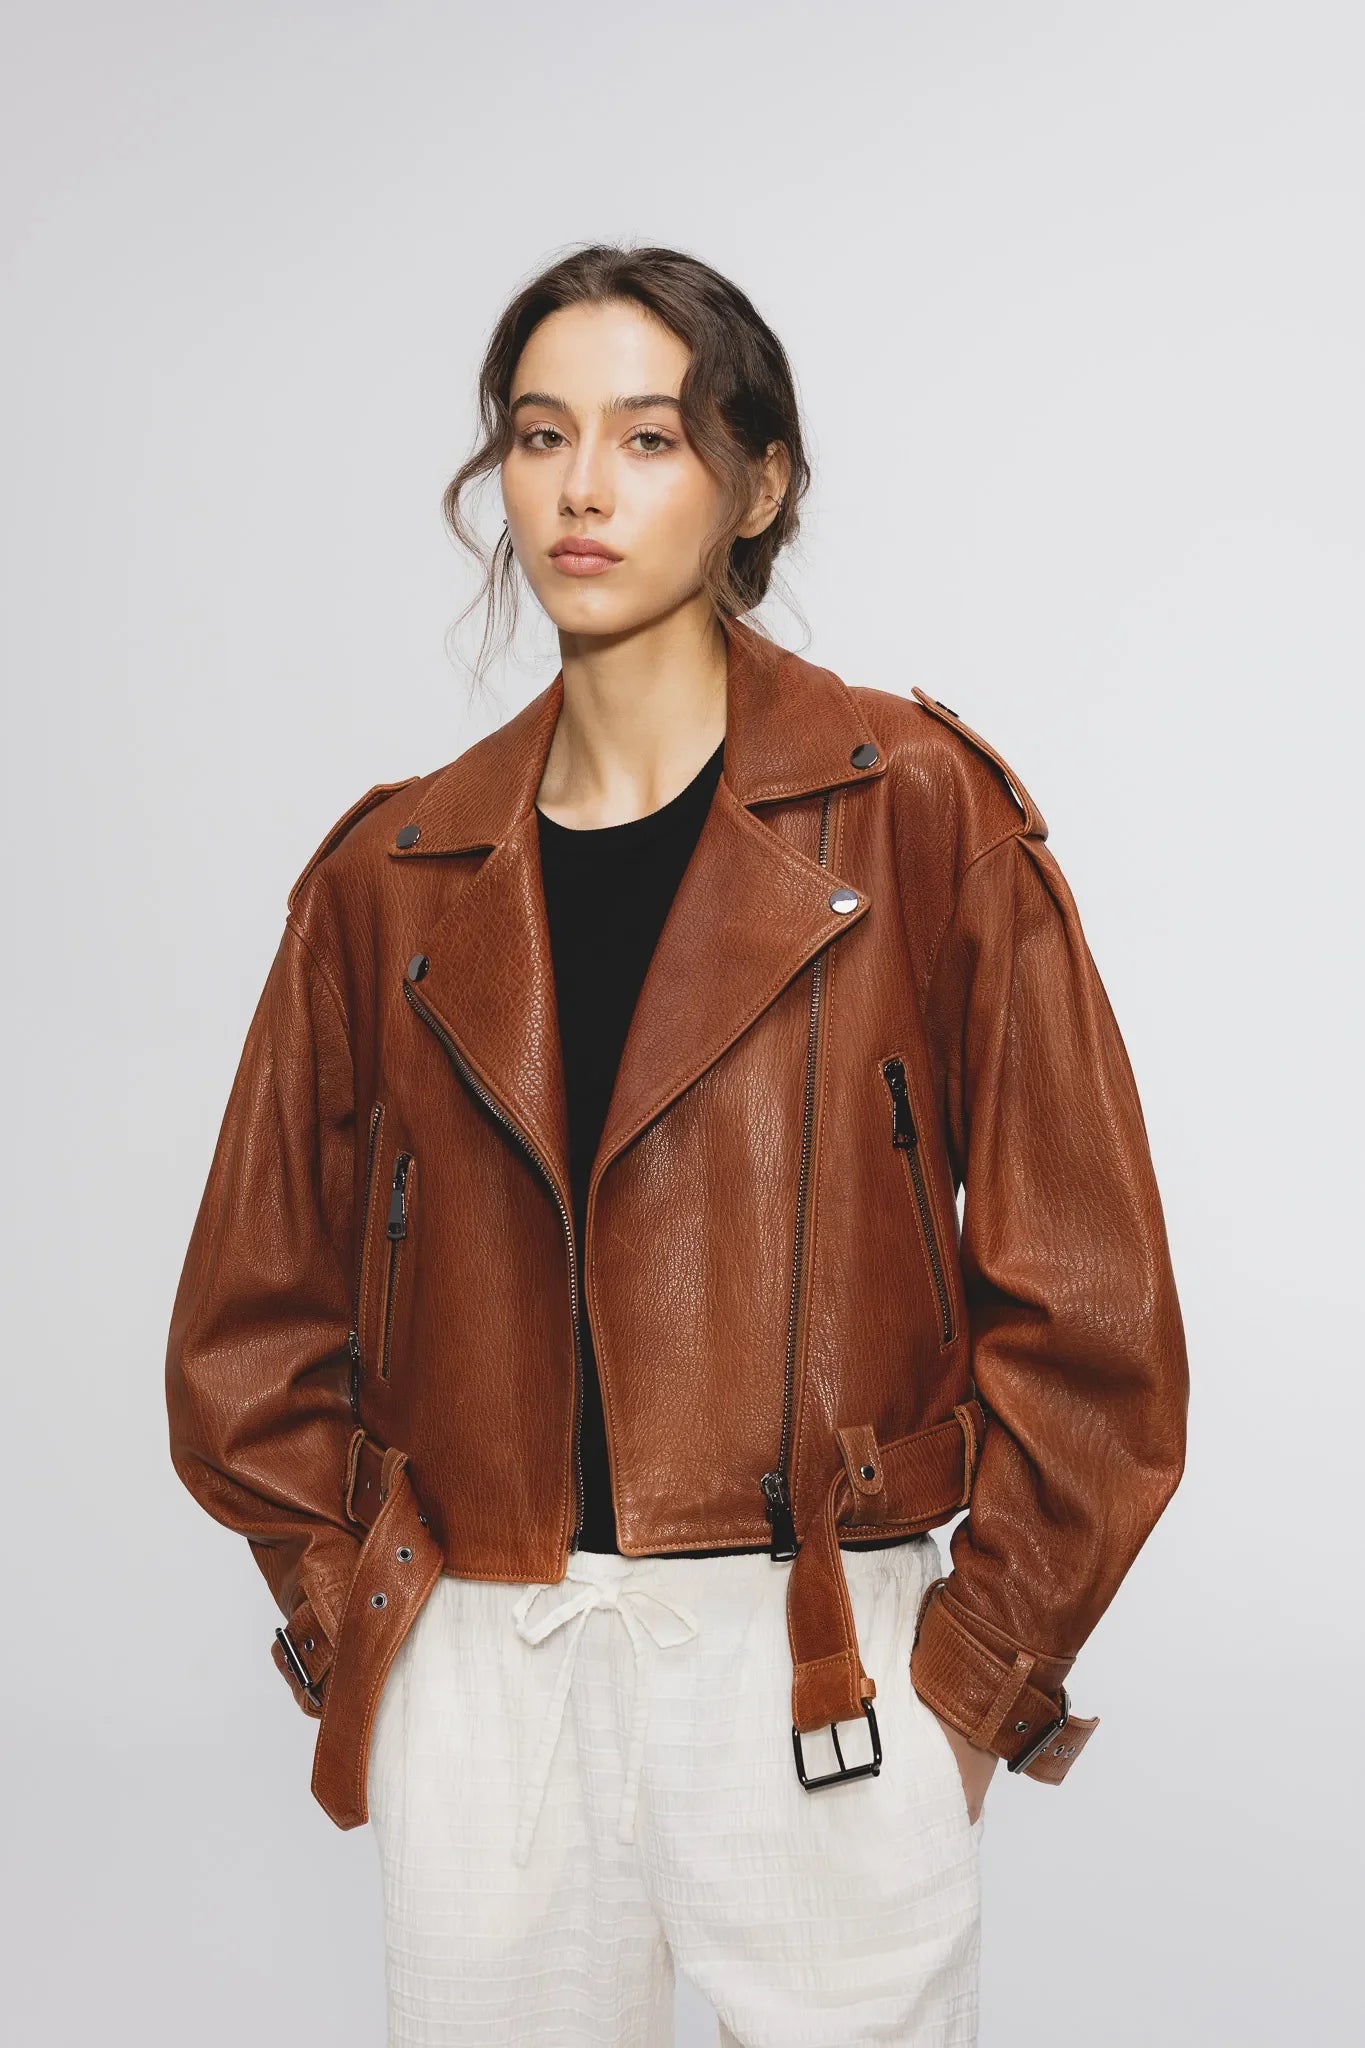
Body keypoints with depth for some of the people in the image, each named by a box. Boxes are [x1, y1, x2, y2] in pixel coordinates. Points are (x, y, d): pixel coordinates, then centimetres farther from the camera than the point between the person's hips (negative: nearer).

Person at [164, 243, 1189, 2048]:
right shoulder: (398, 875, 5)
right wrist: (349, 1624, 4)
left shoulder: (917, 815, -4)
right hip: (476, 1677, 3)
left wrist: (982, 1666, -6)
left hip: (822, 1677, -2)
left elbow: (1082, 1299, -4)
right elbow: (257, 1328, 12)